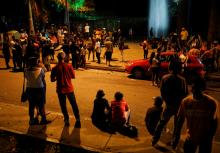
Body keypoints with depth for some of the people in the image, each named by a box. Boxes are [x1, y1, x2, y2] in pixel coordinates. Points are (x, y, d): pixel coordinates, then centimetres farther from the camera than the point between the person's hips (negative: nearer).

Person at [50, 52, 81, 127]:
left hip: (60, 89, 0)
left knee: (63, 105, 14)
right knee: (74, 105, 11)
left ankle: (67, 120, 20)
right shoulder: (69, 65, -9)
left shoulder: (55, 68, -9)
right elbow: (73, 76, -2)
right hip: (69, 88, 1)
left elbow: (52, 80, -4)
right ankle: (78, 120, 12)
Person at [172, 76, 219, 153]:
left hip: (205, 139, -1)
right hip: (190, 137, 2)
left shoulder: (211, 102, -18)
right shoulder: (186, 101, -12)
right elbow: (180, 120, -4)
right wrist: (177, 137, -2)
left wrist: (209, 138, -9)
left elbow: (214, 122, -8)